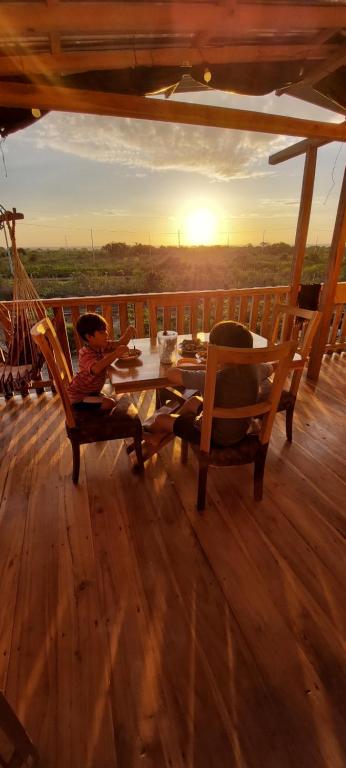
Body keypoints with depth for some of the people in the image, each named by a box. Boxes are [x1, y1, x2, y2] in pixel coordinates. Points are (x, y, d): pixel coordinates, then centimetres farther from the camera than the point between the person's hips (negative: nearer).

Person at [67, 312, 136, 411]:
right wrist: (115, 354, -59)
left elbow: (119, 344, 6)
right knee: (110, 404, -19)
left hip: (90, 391, 9)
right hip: (78, 397, -9)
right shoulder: (86, 354, -30)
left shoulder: (101, 346, -3)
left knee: (113, 400, 12)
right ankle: (78, 408, -2)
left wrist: (128, 333, -14)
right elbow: (96, 369, -51)